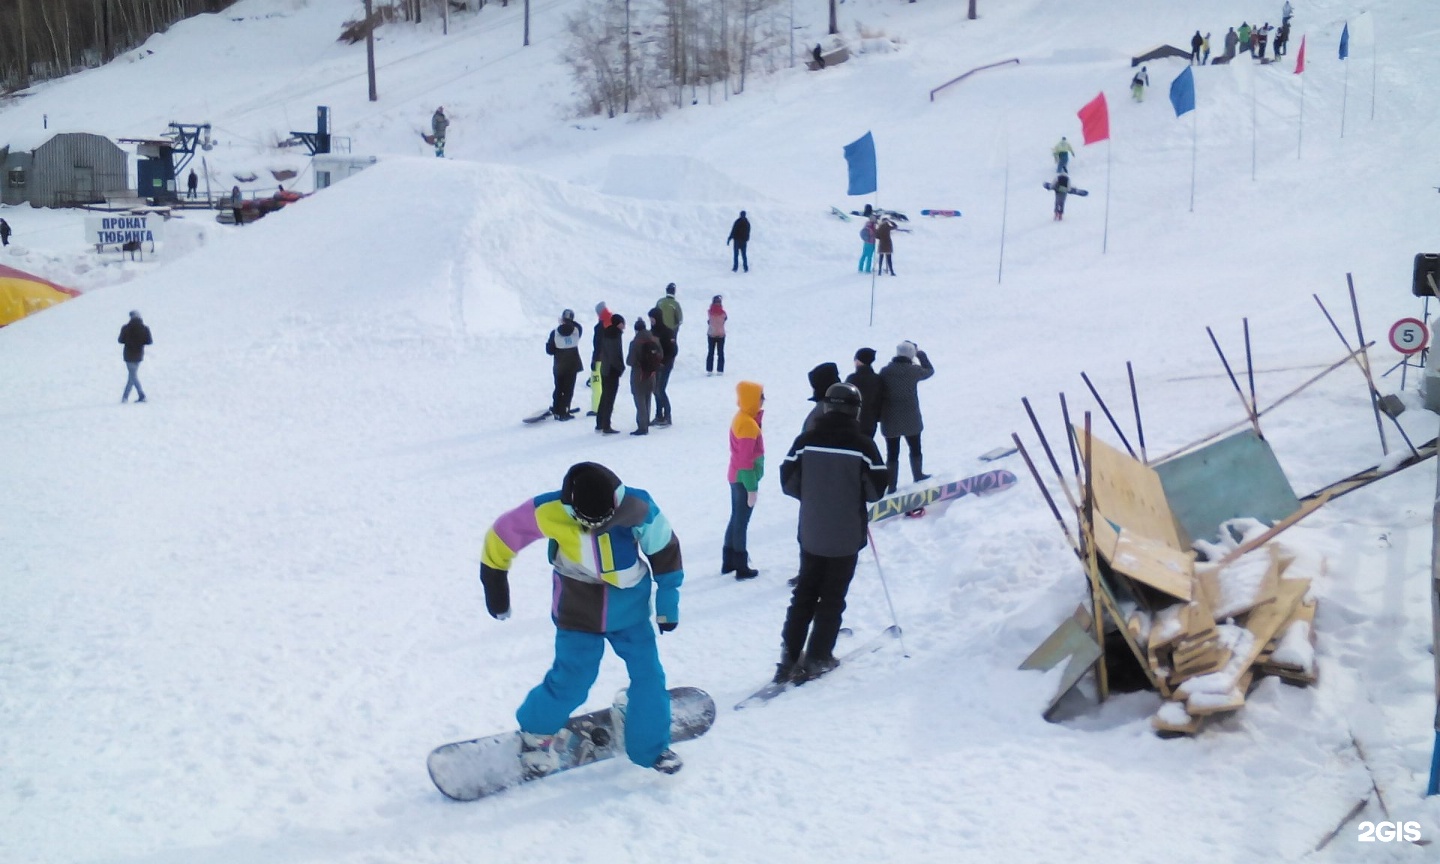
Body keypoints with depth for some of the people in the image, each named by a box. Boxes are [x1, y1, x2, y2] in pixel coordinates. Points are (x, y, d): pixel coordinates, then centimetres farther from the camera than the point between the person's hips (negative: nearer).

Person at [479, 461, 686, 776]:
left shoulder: (638, 507, -23)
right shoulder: (550, 512, -27)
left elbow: (664, 548, -7)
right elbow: (505, 533, -12)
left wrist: (668, 599, 1)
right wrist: (494, 581, -2)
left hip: (630, 609, 2)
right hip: (578, 614, -2)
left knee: (649, 676, 5)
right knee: (571, 682, -3)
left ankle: (651, 747, 25)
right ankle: (536, 733, 26)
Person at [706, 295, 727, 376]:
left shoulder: (710, 312, -13)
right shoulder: (723, 313, -13)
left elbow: (708, 320, -1)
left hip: (711, 334, 0)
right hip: (721, 335, 0)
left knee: (710, 353, 10)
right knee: (720, 353, 9)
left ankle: (709, 370, 5)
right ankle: (720, 370, 4)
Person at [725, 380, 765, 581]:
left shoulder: (742, 418, 7)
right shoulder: (748, 423, -23)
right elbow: (746, 460, -23)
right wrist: (752, 488, -21)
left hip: (736, 477, 9)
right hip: (744, 479, -9)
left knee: (736, 519, 17)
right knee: (741, 522, 0)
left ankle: (729, 562, 26)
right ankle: (742, 568, 8)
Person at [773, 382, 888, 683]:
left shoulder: (806, 441, -7)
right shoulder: (862, 444, -13)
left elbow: (788, 482, -2)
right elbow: (877, 490, -9)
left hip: (811, 533, 3)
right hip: (847, 536, -2)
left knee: (804, 594, 15)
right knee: (832, 599, 10)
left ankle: (790, 656, 15)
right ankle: (817, 659, 12)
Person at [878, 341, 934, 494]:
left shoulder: (885, 371, -6)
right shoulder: (913, 370, -10)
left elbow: (879, 394, -3)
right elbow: (929, 371, 11)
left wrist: (880, 416, 6)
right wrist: (921, 355, 23)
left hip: (890, 420, 1)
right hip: (910, 419, -1)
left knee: (892, 453, 5)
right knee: (915, 448, 22)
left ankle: (891, 486, 5)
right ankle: (918, 476, 38)